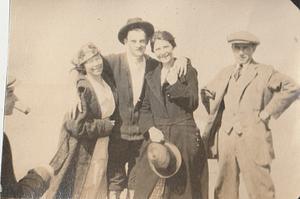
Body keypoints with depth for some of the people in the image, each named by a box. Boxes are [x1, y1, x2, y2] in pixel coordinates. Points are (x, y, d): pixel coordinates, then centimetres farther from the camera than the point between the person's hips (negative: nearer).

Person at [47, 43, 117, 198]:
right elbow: (77, 126, -24)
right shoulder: (82, 89, -22)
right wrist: (106, 126, -15)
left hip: (105, 146, 6)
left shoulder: (107, 80, -2)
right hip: (85, 149, -6)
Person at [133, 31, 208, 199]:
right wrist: (150, 128, -5)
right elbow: (145, 108, 12)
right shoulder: (151, 77, 15)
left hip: (183, 138, -3)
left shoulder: (188, 71, 4)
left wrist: (175, 84, -14)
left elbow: (193, 103, -4)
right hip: (157, 136, 3)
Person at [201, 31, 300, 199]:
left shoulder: (265, 72, 0)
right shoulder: (226, 73, 15)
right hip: (226, 139, 5)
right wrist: (216, 114, 13)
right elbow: (207, 93, 28)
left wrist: (266, 113, -11)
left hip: (253, 140, -5)